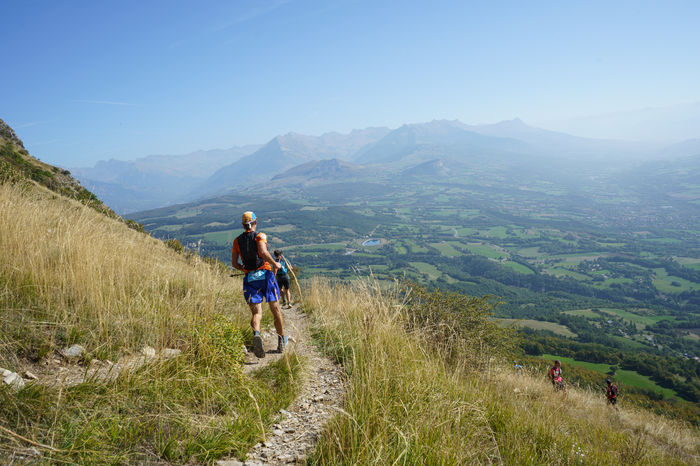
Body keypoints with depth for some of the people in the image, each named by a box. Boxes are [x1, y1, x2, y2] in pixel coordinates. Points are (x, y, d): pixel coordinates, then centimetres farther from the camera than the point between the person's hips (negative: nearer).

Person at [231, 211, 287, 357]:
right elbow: (263, 252, -21)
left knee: (256, 312, -1)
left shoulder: (237, 241, 11)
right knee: (275, 310, 11)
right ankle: (281, 342, 21)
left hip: (249, 278, 3)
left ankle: (256, 334, -33)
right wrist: (275, 264, -7)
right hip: (265, 274, -3)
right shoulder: (260, 236, -2)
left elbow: (234, 263, 7)